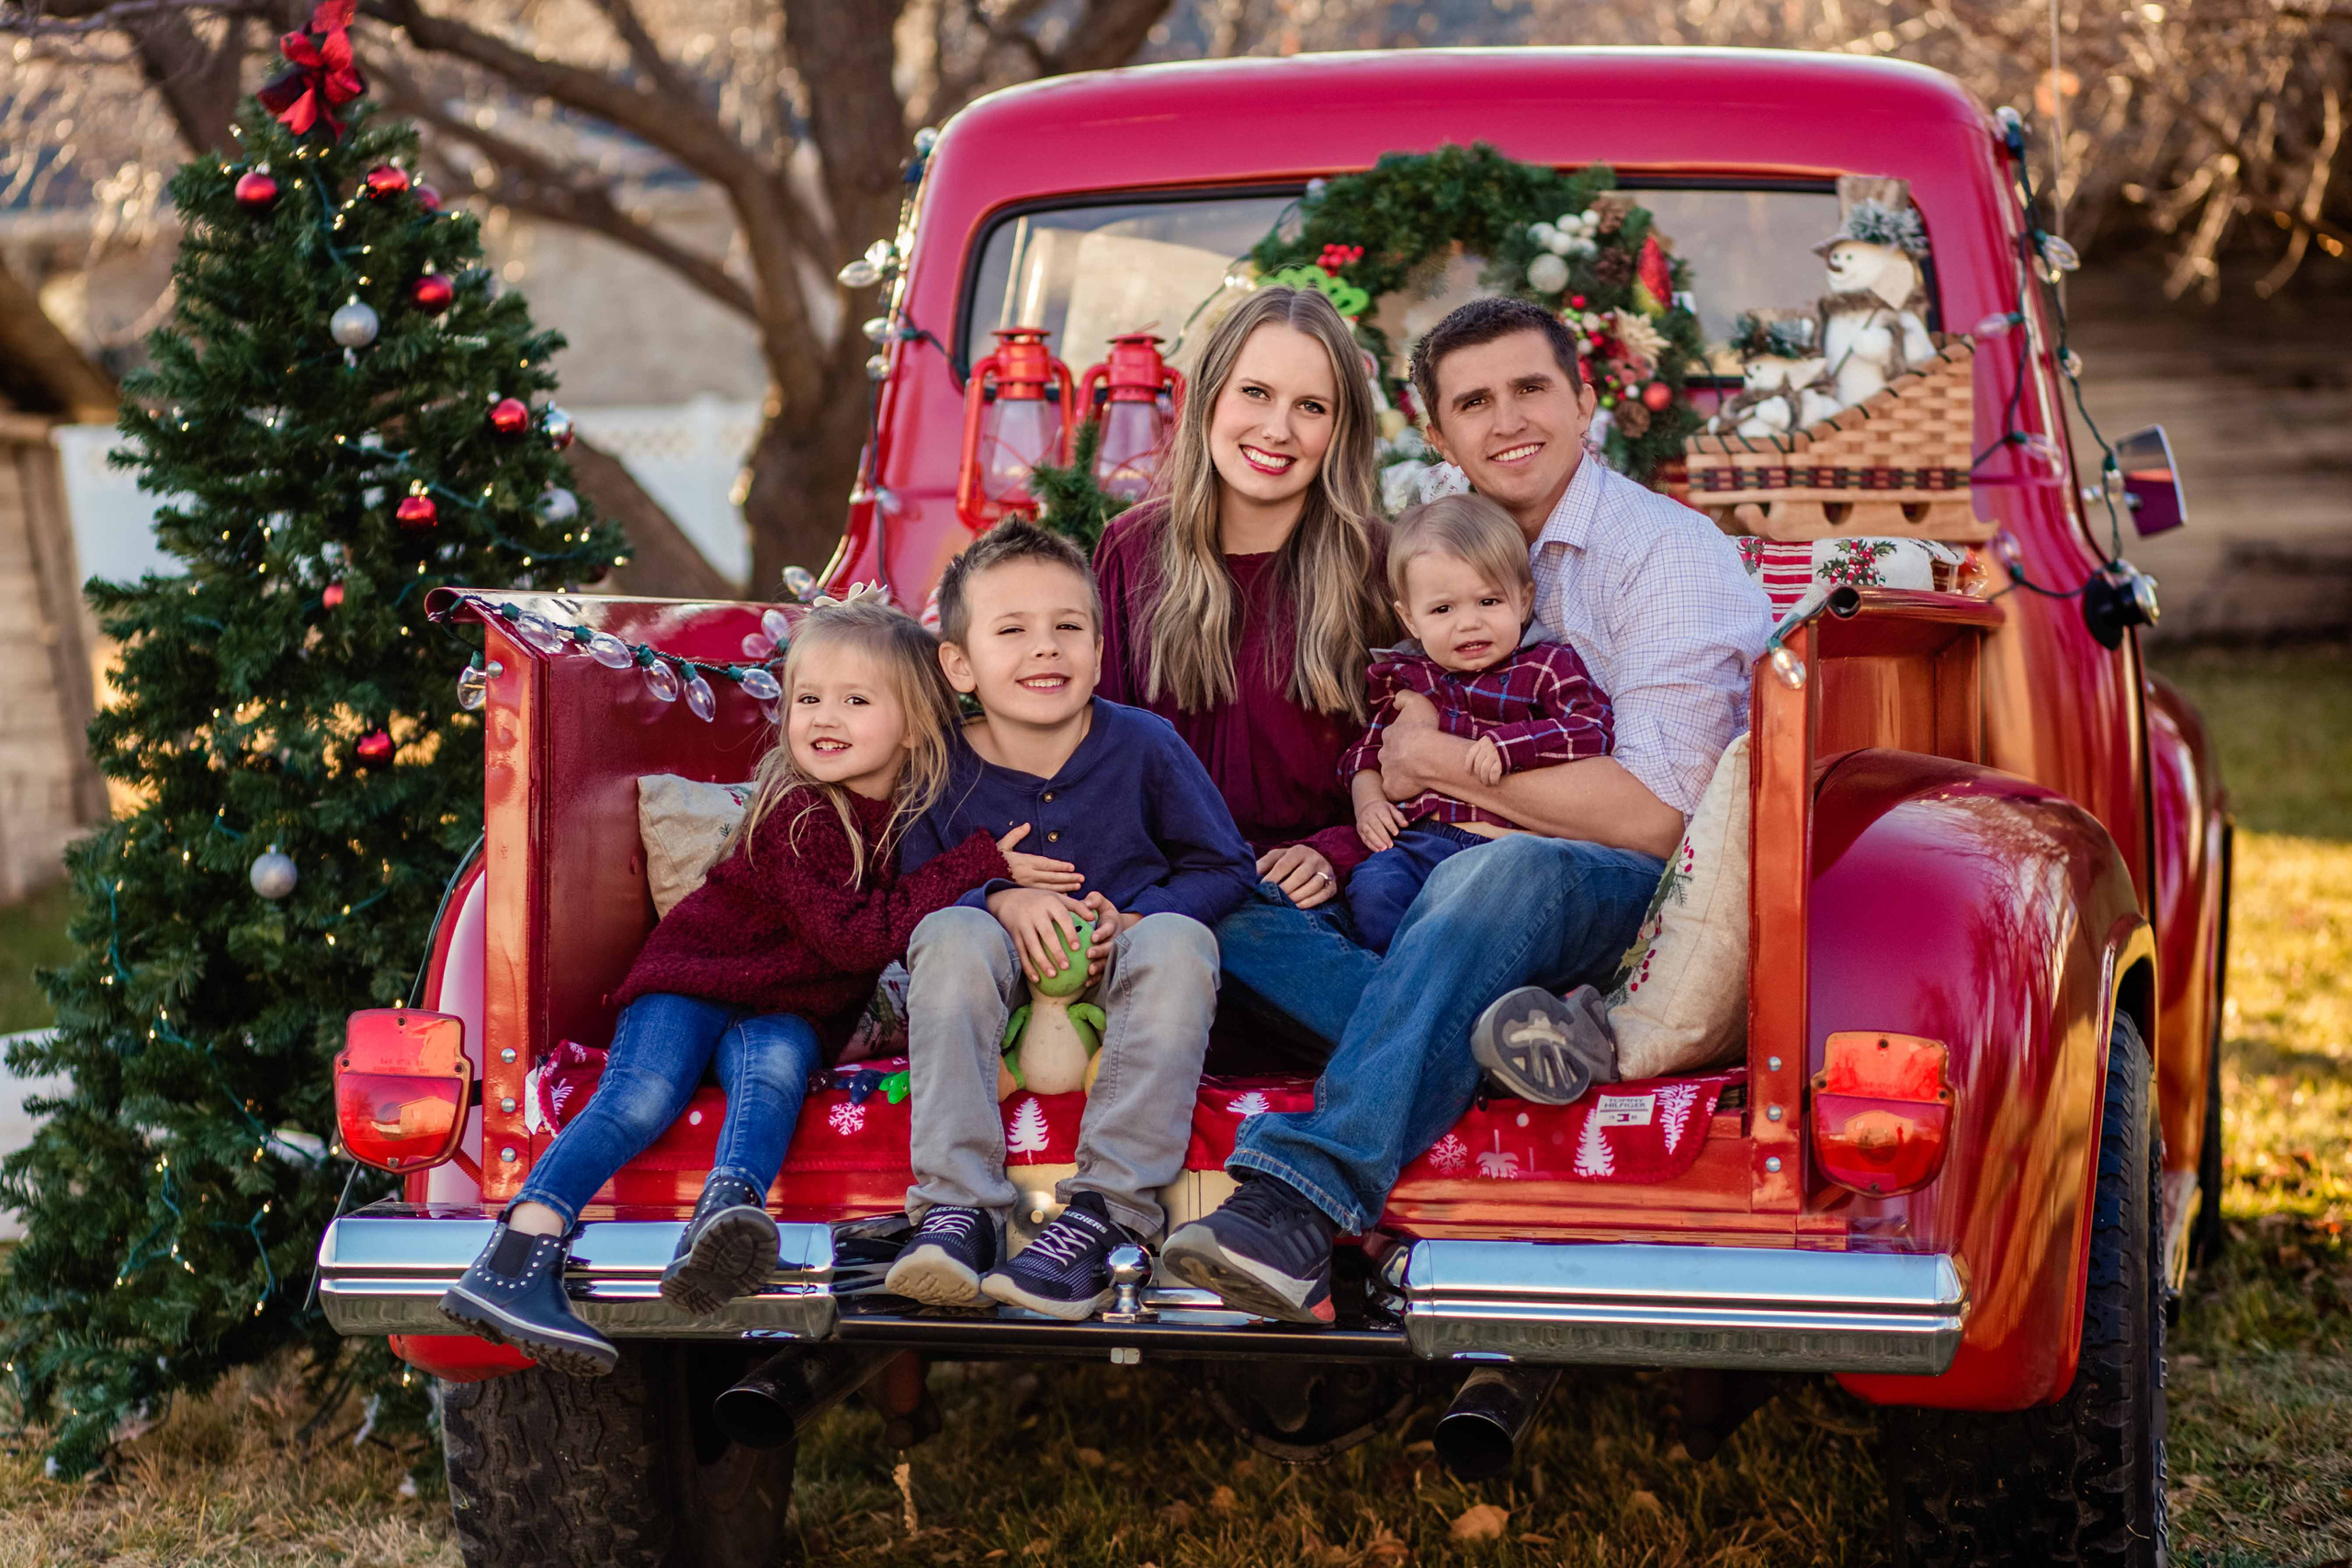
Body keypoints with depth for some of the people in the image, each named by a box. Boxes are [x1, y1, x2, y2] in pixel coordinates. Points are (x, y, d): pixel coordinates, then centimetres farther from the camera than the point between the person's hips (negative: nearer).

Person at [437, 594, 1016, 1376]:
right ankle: (513, 1261, -38)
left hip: (790, 1011, 3)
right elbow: (852, 936, -27)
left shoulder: (922, 808, 0)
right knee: (642, 1094, -27)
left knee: (772, 1066, -31)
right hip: (693, 978, -3)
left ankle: (726, 1211, -58)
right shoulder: (796, 812, -19)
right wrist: (980, 864, -27)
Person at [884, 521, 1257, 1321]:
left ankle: (1101, 1212, -39)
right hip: (1010, 986, 1)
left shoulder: (1143, 745, -6)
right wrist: (1003, 901, -20)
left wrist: (1132, 921, -17)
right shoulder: (944, 769, -4)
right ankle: (954, 1207, -37)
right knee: (953, 934, -30)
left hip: (1124, 972, -1)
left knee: (1179, 942, -33)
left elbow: (1226, 868, 0)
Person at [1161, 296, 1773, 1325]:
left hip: (1660, 899, -7)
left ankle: (1303, 1195, -48)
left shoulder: (1666, 554, -8)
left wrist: (1440, 764, -10)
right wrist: (1399, 748, -2)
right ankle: (1497, 1031, -34)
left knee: (1504, 871, -40)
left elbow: (1653, 813, -18)